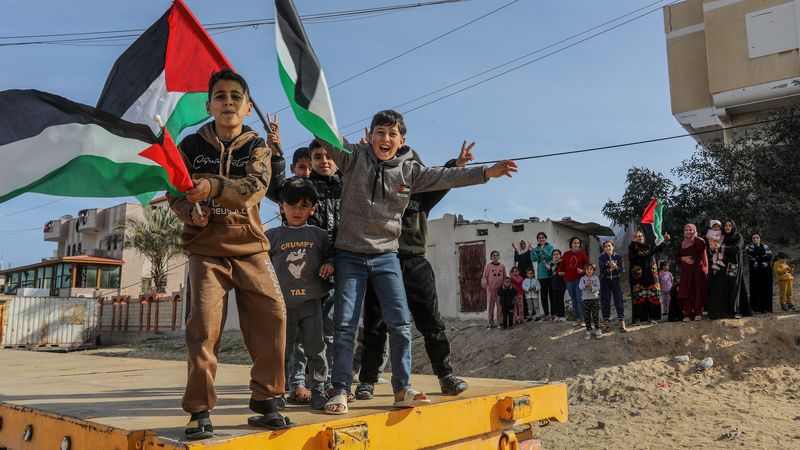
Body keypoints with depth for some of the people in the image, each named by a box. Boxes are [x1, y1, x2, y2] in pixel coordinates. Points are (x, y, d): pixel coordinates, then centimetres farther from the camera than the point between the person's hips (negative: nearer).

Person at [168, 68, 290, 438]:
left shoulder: (257, 147, 2)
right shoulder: (192, 145, 3)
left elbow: (255, 186, -18)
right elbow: (175, 191, 7)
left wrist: (214, 187, -36)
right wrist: (191, 213, -16)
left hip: (250, 247, 1)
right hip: (206, 249, 0)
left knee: (272, 316, -7)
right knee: (203, 326, -7)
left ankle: (265, 400, 8)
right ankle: (200, 410, 5)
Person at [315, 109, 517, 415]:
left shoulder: (409, 171, 4)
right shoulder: (354, 157, -2)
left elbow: (446, 177, 0)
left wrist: (486, 172, -7)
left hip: (386, 256, 2)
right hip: (350, 255, -2)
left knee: (400, 323, -1)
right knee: (345, 325, -2)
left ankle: (402, 389, 11)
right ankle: (340, 391, 9)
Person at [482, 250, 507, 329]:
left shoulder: (502, 266, 8)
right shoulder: (488, 266, -1)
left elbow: (504, 277, 13)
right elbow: (484, 276, -3)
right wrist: (484, 282, -21)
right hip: (491, 288, -2)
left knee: (499, 305, 5)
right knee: (490, 305, 3)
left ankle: (497, 322, 14)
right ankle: (491, 323, 10)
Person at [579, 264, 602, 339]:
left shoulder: (596, 278, 1)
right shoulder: (583, 278, 3)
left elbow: (598, 287, -10)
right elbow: (580, 286, -13)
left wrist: (592, 287, -29)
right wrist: (586, 285, -33)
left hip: (595, 298, -1)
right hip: (586, 299, 1)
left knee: (595, 315, -3)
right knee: (587, 316, 5)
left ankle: (597, 330, 9)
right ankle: (588, 331, 15)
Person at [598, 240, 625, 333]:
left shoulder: (618, 256, 0)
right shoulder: (602, 257, -2)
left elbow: (622, 268, -7)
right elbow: (602, 270, -10)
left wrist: (615, 266, -25)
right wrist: (609, 269, -26)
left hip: (615, 280, 0)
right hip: (605, 281, 0)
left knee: (619, 300, -5)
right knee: (605, 301, 1)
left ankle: (622, 324, -6)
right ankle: (605, 323, 8)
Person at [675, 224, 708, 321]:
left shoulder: (698, 241, 1)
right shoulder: (682, 243, 16)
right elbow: (676, 256, 17)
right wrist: (683, 258, -2)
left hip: (697, 269, -4)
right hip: (686, 271, 4)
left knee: (698, 291, -5)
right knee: (686, 291, -3)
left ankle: (698, 313, 0)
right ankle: (687, 314, -3)